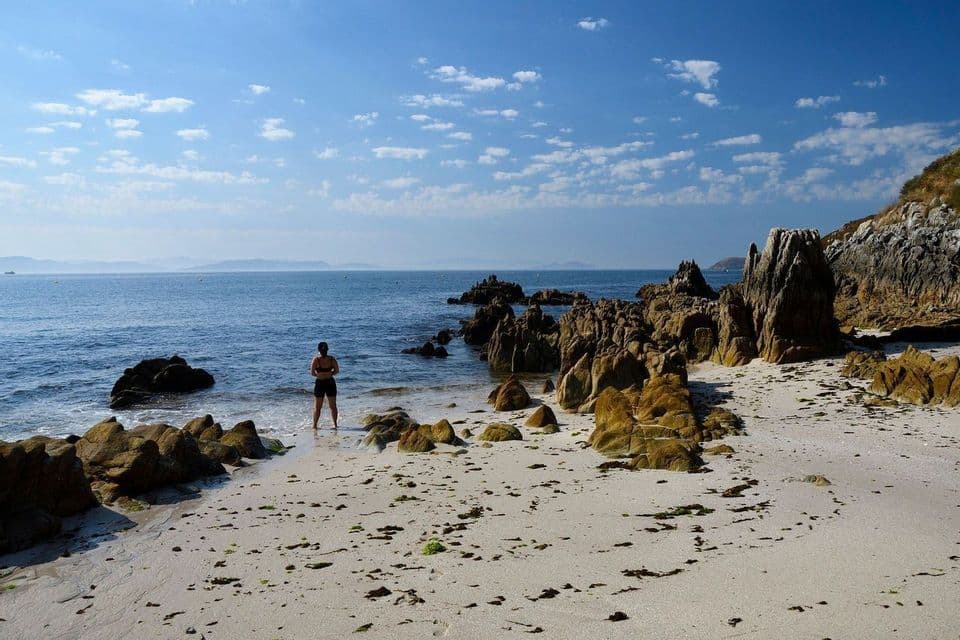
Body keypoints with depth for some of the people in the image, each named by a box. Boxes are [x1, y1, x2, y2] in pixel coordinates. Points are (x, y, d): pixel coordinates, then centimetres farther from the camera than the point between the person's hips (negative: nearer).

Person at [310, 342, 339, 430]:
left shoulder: (316, 359, -13)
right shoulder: (332, 359, -6)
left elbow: (312, 373, -9)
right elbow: (337, 370, 1)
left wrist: (318, 375, 9)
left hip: (320, 383, -2)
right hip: (330, 382, 2)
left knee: (317, 407, 9)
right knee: (333, 406, 13)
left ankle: (314, 426, 12)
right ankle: (335, 424, 16)